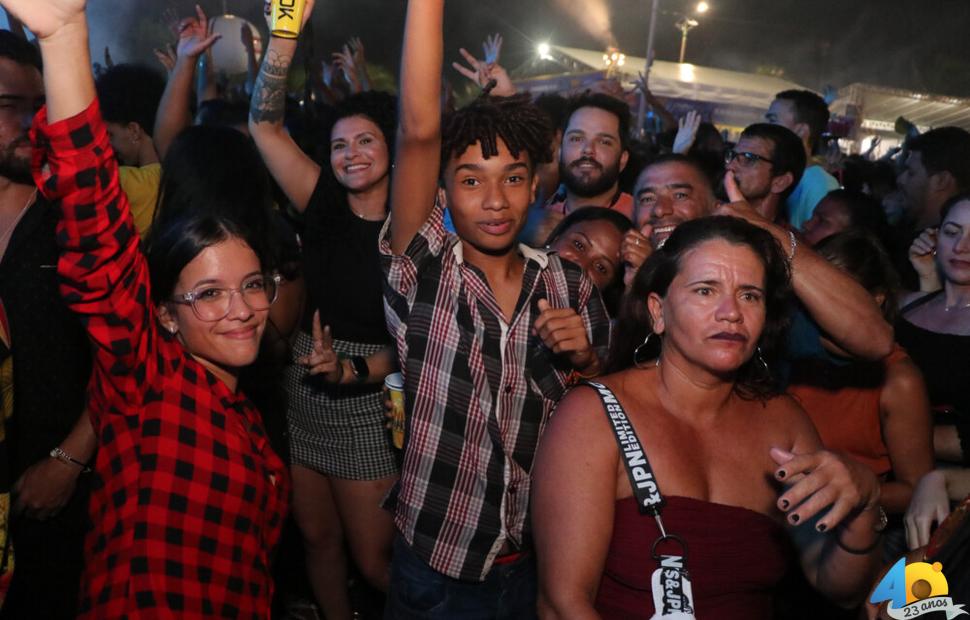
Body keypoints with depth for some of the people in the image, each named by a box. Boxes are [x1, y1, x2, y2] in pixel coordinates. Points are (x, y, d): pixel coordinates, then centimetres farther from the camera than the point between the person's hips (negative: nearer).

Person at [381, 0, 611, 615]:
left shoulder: (571, 287, -3)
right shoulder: (423, 274, -12)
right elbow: (419, 131, -24)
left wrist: (584, 358, -14)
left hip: (538, 564, 2)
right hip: (434, 566, -2)